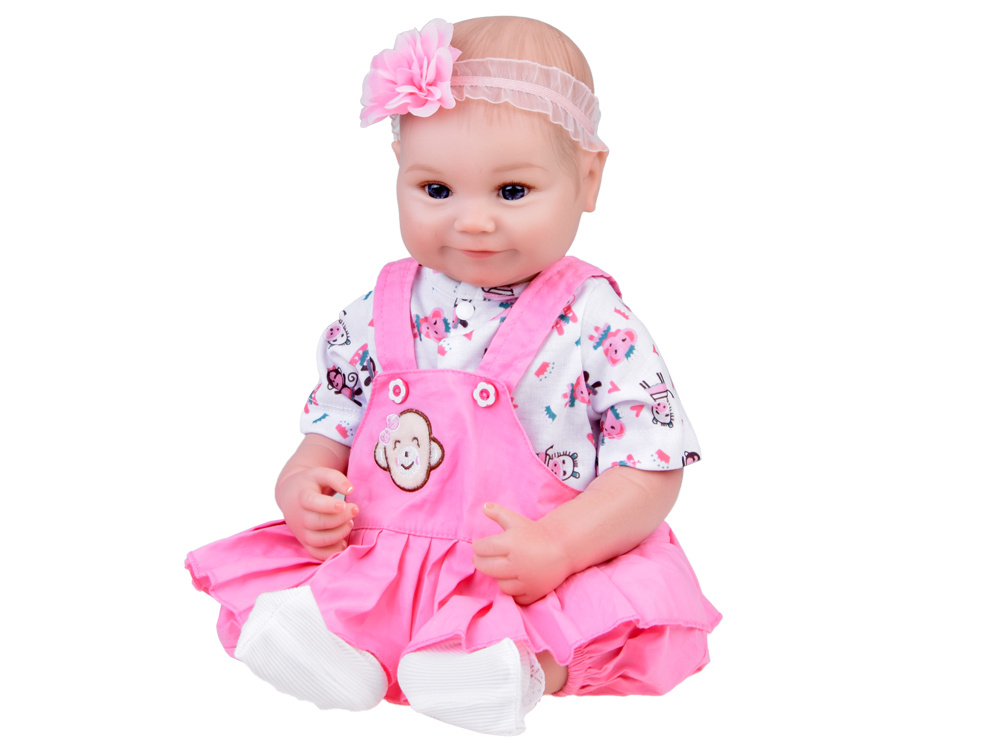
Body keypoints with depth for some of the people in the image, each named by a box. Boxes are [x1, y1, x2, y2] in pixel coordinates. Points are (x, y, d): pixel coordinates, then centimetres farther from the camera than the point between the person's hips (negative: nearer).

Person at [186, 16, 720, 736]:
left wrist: (555, 549, -24)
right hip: (373, 568, 4)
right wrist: (303, 490, -9)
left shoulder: (598, 325, -8)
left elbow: (652, 474, -9)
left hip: (542, 583, -3)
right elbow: (328, 440, 15)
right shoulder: (376, 319, 5)